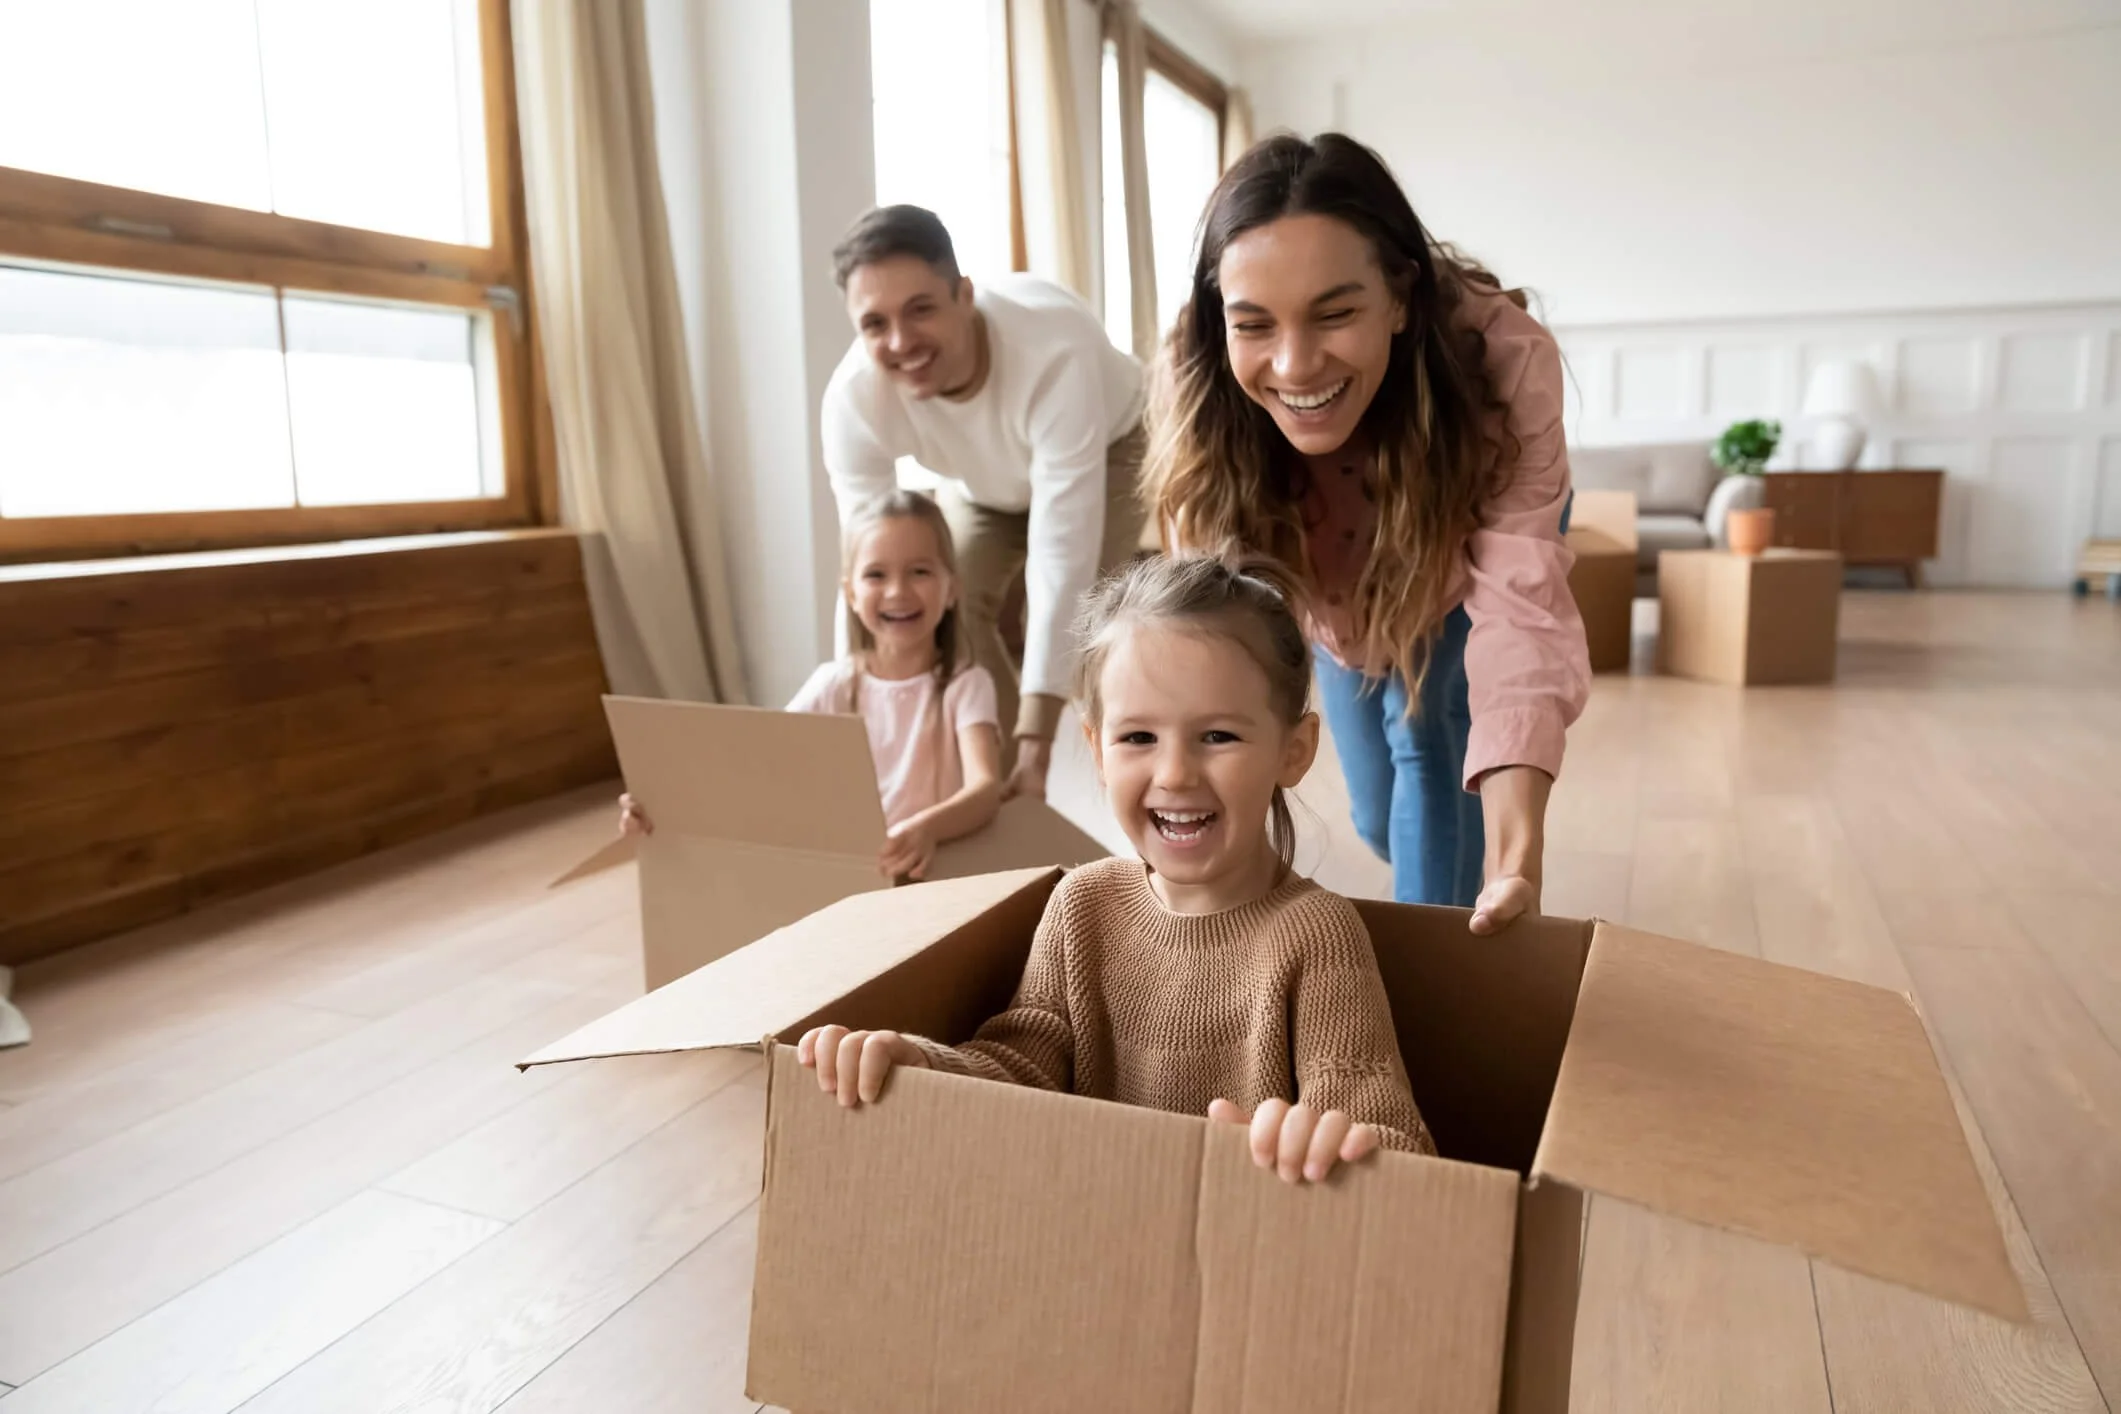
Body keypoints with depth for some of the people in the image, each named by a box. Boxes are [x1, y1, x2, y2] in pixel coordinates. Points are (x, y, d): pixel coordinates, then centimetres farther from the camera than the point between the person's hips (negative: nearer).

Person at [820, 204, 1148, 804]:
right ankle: (1001, 793, 6)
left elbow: (1062, 559, -46)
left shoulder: (1054, 352, -45)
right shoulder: (852, 399, -33)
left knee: (1074, 627, -23)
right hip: (985, 481, 4)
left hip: (1106, 450, -3)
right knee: (953, 614, -13)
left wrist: (1036, 740, -48)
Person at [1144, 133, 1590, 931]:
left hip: (1466, 553, -1)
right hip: (1334, 583, 2)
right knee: (1377, 814, 10)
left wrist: (1515, 860, -61)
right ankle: (1442, 892, 44)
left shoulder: (1503, 357, -42)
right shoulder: (1196, 390, -37)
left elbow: (1519, 611, -48)